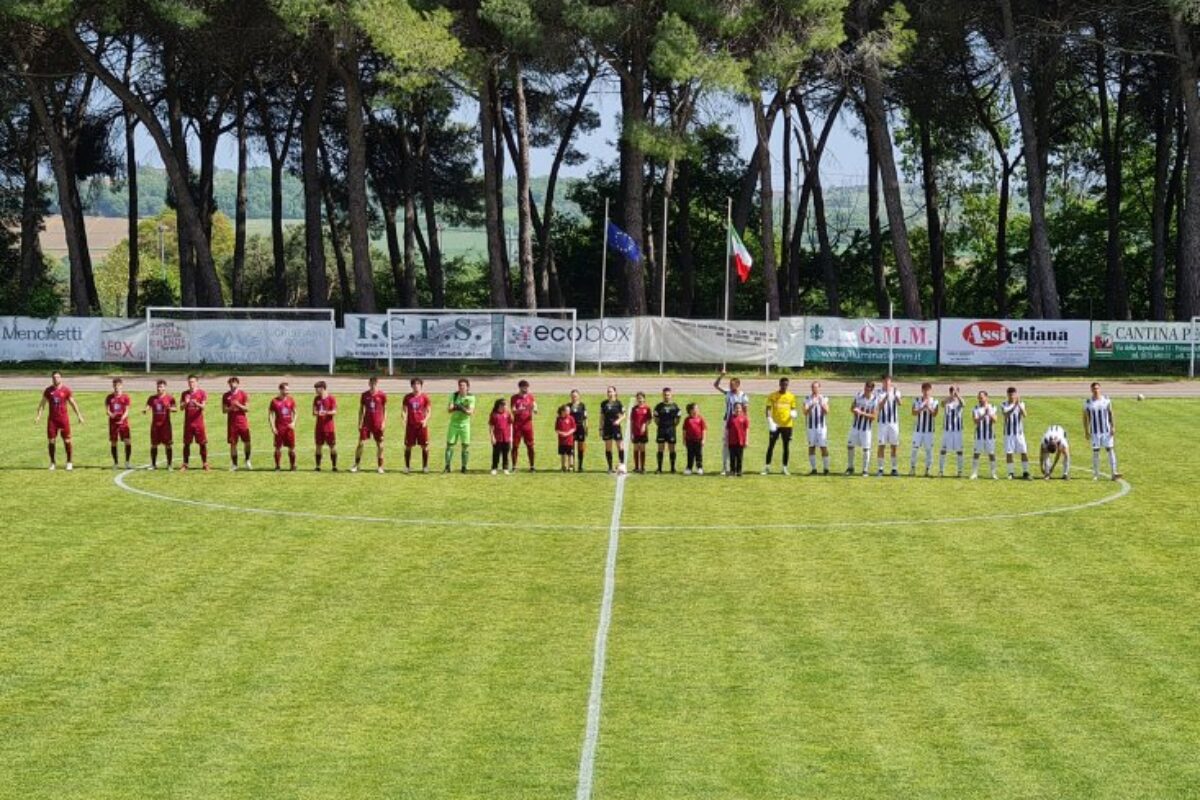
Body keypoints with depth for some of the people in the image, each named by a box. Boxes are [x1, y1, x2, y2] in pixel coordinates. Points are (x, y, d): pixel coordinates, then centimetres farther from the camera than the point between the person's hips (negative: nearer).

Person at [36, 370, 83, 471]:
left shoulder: (66, 390, 1)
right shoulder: (48, 390, 5)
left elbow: (72, 403, 6)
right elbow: (42, 403, 8)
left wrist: (79, 416, 2)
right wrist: (39, 415, -3)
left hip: (64, 418, -2)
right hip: (52, 418, 2)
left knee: (67, 440, -1)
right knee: (51, 441, 0)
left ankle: (69, 463, 8)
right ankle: (52, 463, 10)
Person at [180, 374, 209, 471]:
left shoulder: (202, 393, 1)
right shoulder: (185, 393, 9)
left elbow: (203, 407, -8)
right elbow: (181, 407, 5)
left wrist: (196, 403, -28)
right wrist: (185, 403, -16)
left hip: (199, 422, -2)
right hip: (188, 422, 2)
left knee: (202, 443, -2)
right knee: (186, 443, 3)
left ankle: (205, 464, 4)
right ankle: (185, 464, 9)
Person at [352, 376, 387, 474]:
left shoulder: (382, 396, -2)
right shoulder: (364, 395, 4)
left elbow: (385, 410, 3)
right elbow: (361, 410, 10)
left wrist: (384, 422, -6)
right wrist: (360, 423, 4)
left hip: (378, 424, -1)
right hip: (366, 423, 1)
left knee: (380, 445, 2)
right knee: (361, 443, -4)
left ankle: (379, 467, 12)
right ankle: (356, 465, 4)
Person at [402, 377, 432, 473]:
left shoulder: (425, 397, 1)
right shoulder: (407, 397, 5)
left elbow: (428, 410, 2)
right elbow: (404, 410, 9)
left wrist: (425, 420, -15)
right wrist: (404, 418, -10)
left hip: (421, 424, -1)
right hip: (410, 425, 1)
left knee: (424, 446, 0)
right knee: (408, 446, 3)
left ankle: (425, 466, 10)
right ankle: (407, 466, 13)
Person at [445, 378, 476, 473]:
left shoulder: (471, 397, -4)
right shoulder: (454, 395, 0)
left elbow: (471, 412, -11)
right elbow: (449, 409, -6)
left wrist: (463, 409, -30)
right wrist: (453, 408, -29)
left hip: (465, 423, -1)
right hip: (453, 423, 1)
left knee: (466, 446, -1)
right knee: (449, 444, 0)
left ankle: (464, 467, 10)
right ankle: (447, 466, 8)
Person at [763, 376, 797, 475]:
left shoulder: (791, 396, 5)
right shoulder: (772, 396, -2)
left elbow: (793, 409, 12)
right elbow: (768, 409, -3)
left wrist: (793, 414, -12)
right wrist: (770, 422, -15)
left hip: (787, 425, 2)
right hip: (775, 425, -2)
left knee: (786, 446, 3)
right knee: (771, 446, 0)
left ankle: (785, 468, 10)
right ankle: (767, 467, 7)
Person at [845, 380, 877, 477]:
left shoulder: (875, 400, -12)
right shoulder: (858, 396, -1)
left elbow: (873, 416, -14)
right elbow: (852, 408, 10)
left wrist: (862, 413, -25)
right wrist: (855, 411, -13)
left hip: (866, 427, -4)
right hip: (855, 425, 4)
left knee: (866, 448, -3)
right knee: (850, 445, 5)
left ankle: (865, 470, 9)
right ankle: (850, 468, 20)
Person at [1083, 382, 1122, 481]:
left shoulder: (1106, 400, 2)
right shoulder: (1088, 402, 0)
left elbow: (1111, 414, 5)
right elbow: (1085, 417, 5)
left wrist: (1113, 427, -3)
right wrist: (1086, 431, 0)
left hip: (1106, 431, 0)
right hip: (1095, 432, 0)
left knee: (1110, 450, -5)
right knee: (1095, 452, 3)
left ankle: (1114, 473, -7)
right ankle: (1096, 474, 11)